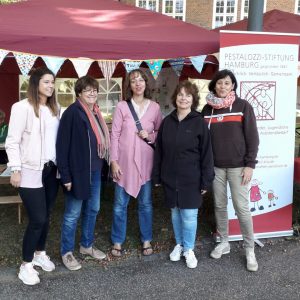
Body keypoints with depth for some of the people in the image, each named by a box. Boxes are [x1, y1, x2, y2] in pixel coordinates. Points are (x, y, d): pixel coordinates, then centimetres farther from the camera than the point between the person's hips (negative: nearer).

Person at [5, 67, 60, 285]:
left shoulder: (55, 108, 10)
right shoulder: (22, 107, -9)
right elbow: (12, 141, -9)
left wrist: (60, 164, 8)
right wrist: (15, 169, -12)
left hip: (51, 170, 6)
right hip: (31, 171, -6)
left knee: (45, 216, 13)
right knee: (37, 219, -5)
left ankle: (40, 253, 34)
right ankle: (26, 265, 13)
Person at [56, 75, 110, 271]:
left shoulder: (96, 113, 10)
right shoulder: (72, 112, -14)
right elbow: (62, 145, -16)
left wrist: (102, 166, 13)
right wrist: (66, 175, -18)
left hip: (95, 170, 8)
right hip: (78, 171, -8)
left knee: (93, 209, 17)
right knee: (73, 214, 5)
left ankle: (87, 245, 34)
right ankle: (67, 252, 20)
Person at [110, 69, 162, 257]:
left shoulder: (155, 107, 1)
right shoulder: (122, 106, -4)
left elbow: (160, 132, 13)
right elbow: (115, 135, -4)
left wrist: (150, 136, -9)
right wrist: (114, 161, -8)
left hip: (146, 162, 1)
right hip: (125, 162, -1)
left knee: (146, 203, 12)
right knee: (120, 204, 7)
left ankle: (147, 240, 28)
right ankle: (118, 241, 23)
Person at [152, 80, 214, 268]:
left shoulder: (199, 122, -7)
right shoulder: (167, 122, 4)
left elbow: (206, 154, -7)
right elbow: (159, 151, 8)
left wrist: (206, 180, -9)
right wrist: (157, 176, 6)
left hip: (191, 179, -3)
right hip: (170, 178, 4)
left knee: (189, 215, 2)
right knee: (175, 212, 15)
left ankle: (189, 249, 22)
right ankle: (179, 244, 33)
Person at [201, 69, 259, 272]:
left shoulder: (243, 106, -4)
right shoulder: (208, 108, 6)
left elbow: (252, 138, -5)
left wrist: (250, 165, -11)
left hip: (237, 166, -3)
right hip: (215, 166, 4)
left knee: (242, 208, -2)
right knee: (220, 205, 11)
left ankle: (250, 250, 12)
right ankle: (224, 242, 27)